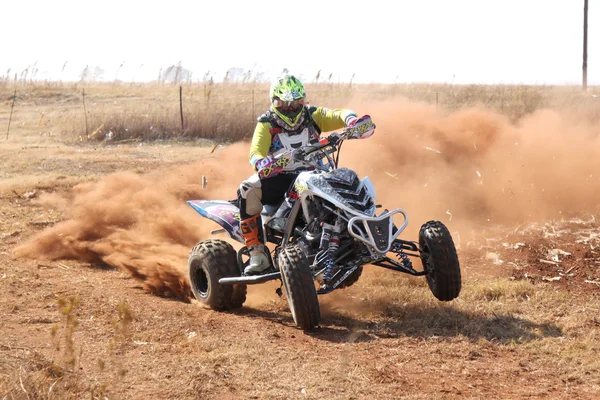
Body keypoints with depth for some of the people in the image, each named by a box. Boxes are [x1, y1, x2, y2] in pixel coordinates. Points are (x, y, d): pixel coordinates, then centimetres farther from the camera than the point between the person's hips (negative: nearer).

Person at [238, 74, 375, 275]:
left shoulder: (312, 115, 4)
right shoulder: (266, 124, -3)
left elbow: (337, 115, -11)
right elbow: (255, 153, -18)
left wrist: (352, 119, -37)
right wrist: (262, 163, -43)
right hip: (278, 179, -2)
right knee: (248, 191, -31)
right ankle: (257, 255, -30)